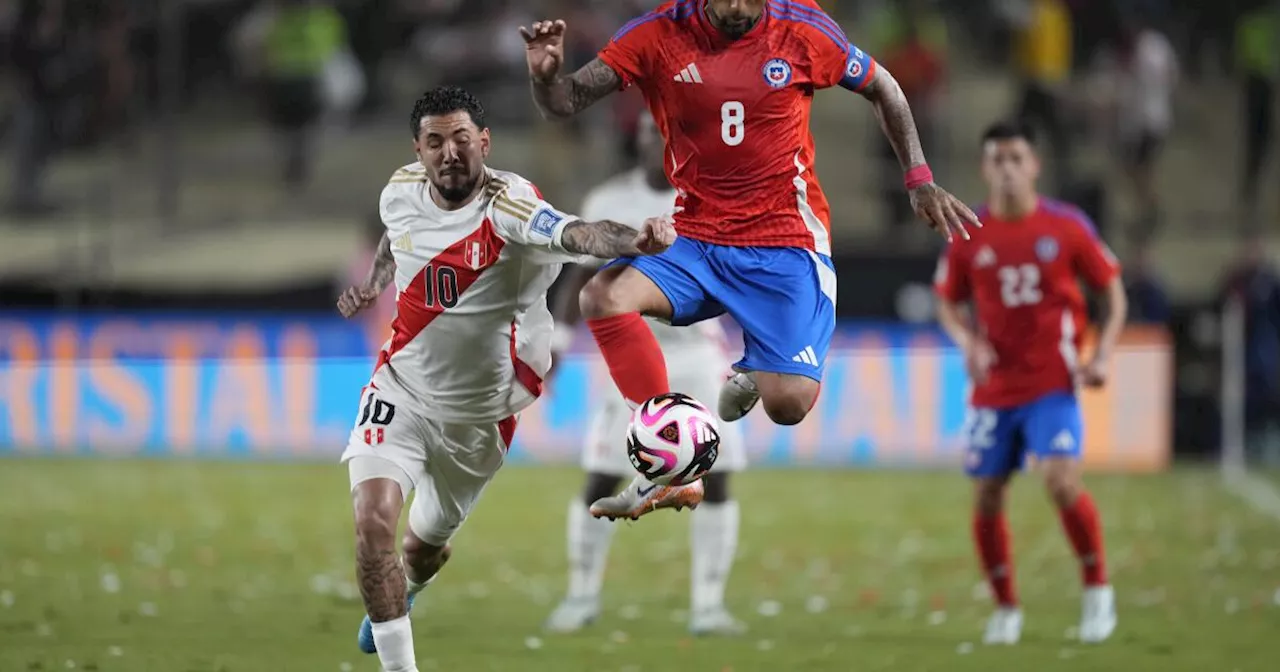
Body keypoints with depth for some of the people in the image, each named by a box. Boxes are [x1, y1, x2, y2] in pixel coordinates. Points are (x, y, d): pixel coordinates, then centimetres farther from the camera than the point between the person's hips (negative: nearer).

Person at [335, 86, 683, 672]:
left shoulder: (509, 209, -26)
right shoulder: (401, 192, -8)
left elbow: (576, 234, -49)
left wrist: (632, 239, -69)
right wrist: (373, 282, 1)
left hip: (478, 413, -2)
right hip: (402, 387, 2)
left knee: (425, 544, 18)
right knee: (373, 519, -21)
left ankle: (401, 593, 57)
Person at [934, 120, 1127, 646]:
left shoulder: (1067, 226, -5)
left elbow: (1112, 288, 5)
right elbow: (948, 301, 11)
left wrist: (1103, 355, -7)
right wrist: (967, 341, -9)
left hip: (1052, 384, -3)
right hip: (993, 389, 3)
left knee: (1061, 481, -20)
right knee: (986, 498, 3)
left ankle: (1098, 588, 0)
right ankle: (1006, 608, 22)